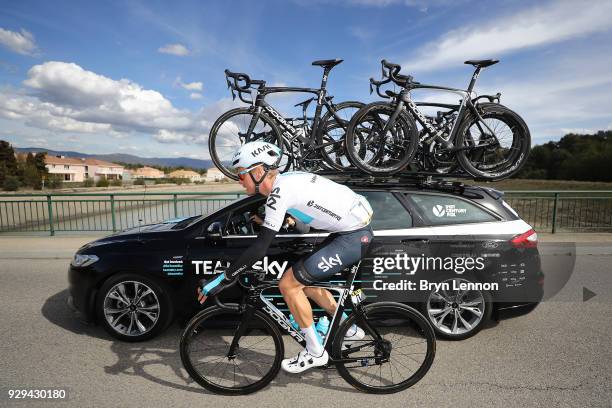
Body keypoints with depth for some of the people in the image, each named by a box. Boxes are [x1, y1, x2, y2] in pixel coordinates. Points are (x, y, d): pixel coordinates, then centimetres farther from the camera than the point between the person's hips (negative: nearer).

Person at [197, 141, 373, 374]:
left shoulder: (280, 191, -20)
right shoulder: (286, 179, 8)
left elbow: (260, 249, -24)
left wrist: (223, 280, -17)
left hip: (354, 237, -10)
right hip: (356, 228, 10)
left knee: (288, 284, -6)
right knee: (305, 282, 18)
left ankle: (315, 352, 11)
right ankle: (350, 330, 33)